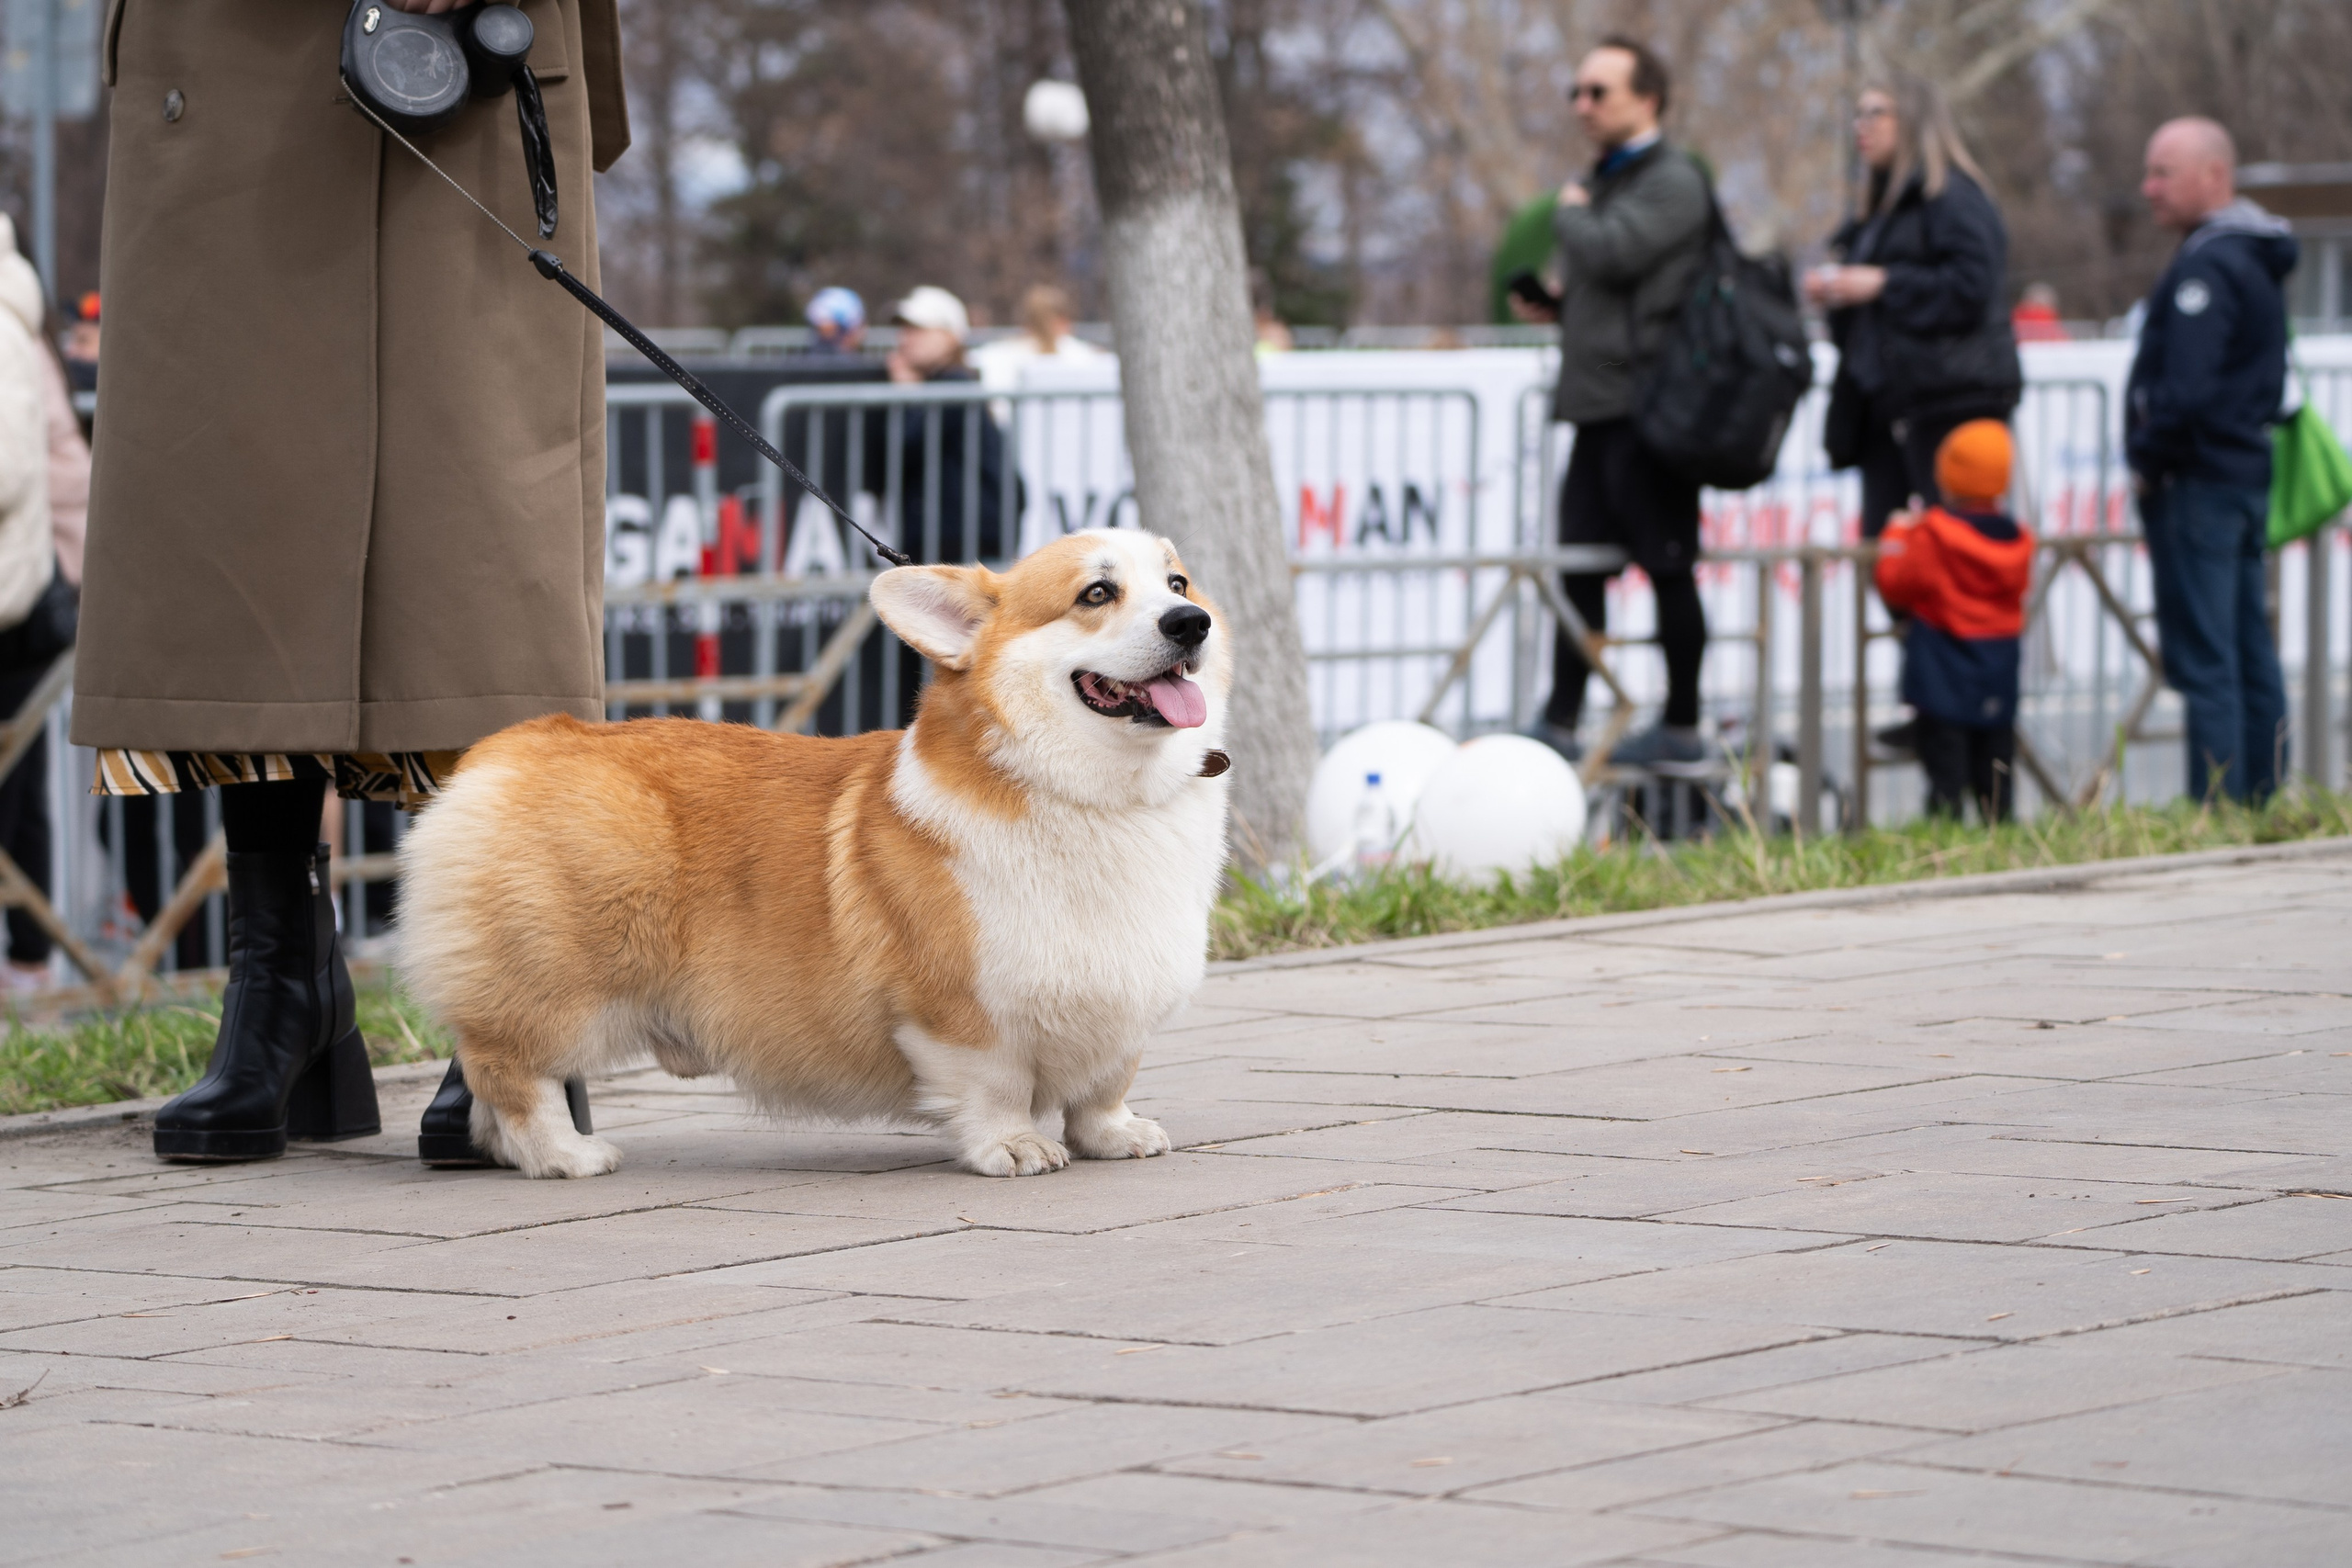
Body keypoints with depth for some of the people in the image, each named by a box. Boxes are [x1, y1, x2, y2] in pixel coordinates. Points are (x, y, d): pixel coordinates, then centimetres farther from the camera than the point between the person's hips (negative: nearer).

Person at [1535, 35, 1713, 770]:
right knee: (1580, 566, 8)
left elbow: (1609, 252, -23)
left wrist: (1570, 212, -3)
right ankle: (1559, 724, 11)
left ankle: (1682, 729, 3)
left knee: (1667, 566, -3)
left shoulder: (1674, 183, -9)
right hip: (1599, 404, 9)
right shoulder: (1608, 179, 20)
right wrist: (1557, 297, 9)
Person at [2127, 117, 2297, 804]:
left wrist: (2149, 462, -11)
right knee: (2251, 653, 12)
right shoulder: (2257, 261, 15)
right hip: (2247, 473, 10)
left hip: (2197, 482, -10)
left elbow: (2185, 390, -25)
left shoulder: (2205, 268, -16)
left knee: (2203, 662, -8)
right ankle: (2263, 803, 15)